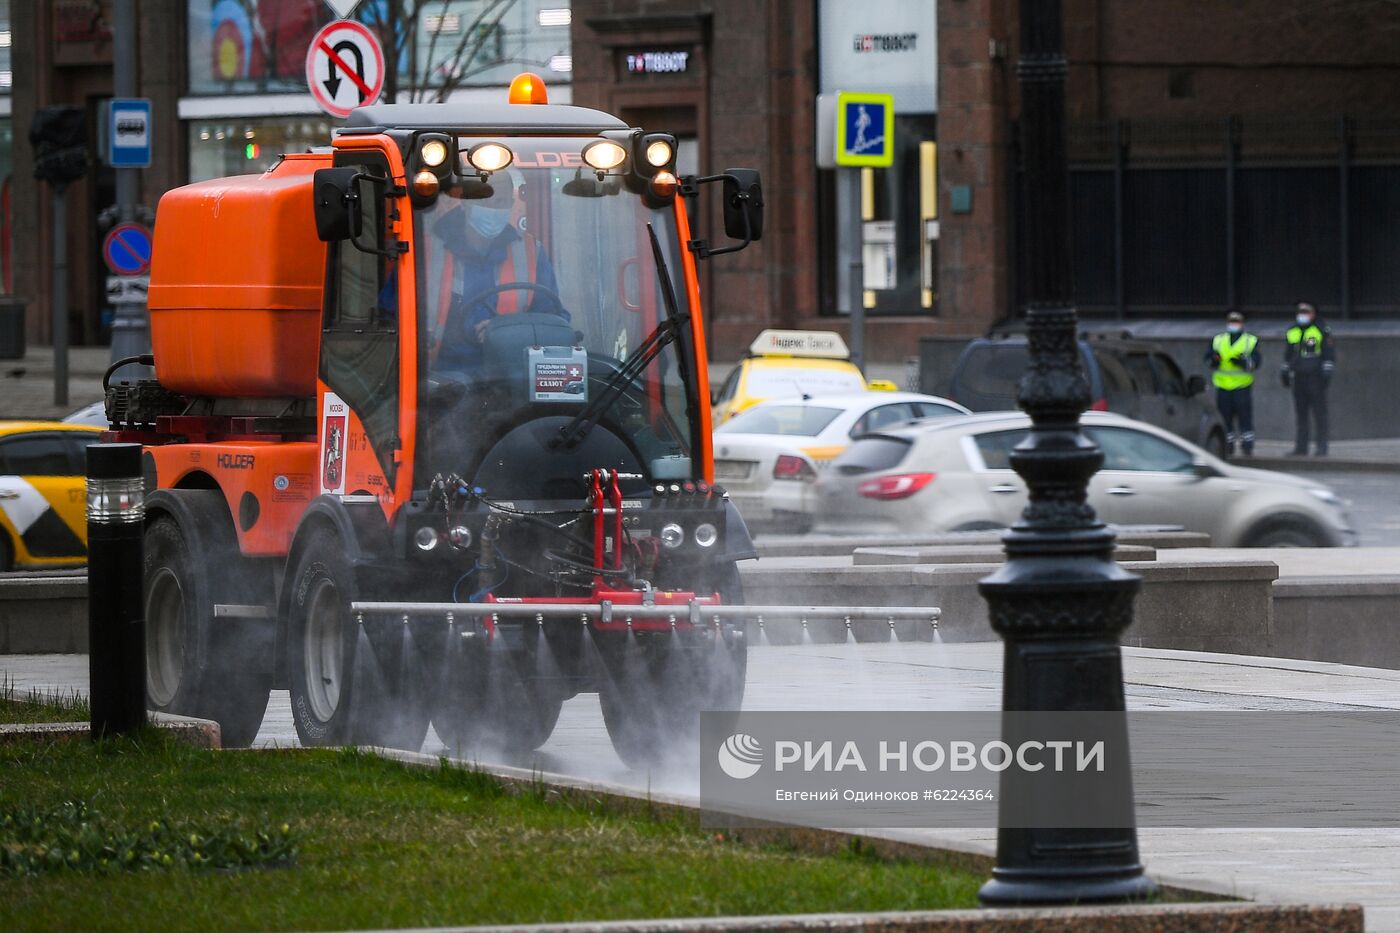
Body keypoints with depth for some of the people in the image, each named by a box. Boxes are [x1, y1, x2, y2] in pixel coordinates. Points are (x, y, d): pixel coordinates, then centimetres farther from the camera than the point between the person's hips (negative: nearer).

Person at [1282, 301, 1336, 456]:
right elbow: (1288, 354, 24)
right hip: (1298, 378, 5)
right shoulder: (1292, 331, 14)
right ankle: (1301, 446, 9)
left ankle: (1321, 447, -4)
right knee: (1301, 414, 5)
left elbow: (1329, 354, -4)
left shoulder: (1321, 330, -2)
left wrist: (1327, 373, -11)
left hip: (1316, 378, -5)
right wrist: (1285, 373, 22)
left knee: (1319, 413, -5)